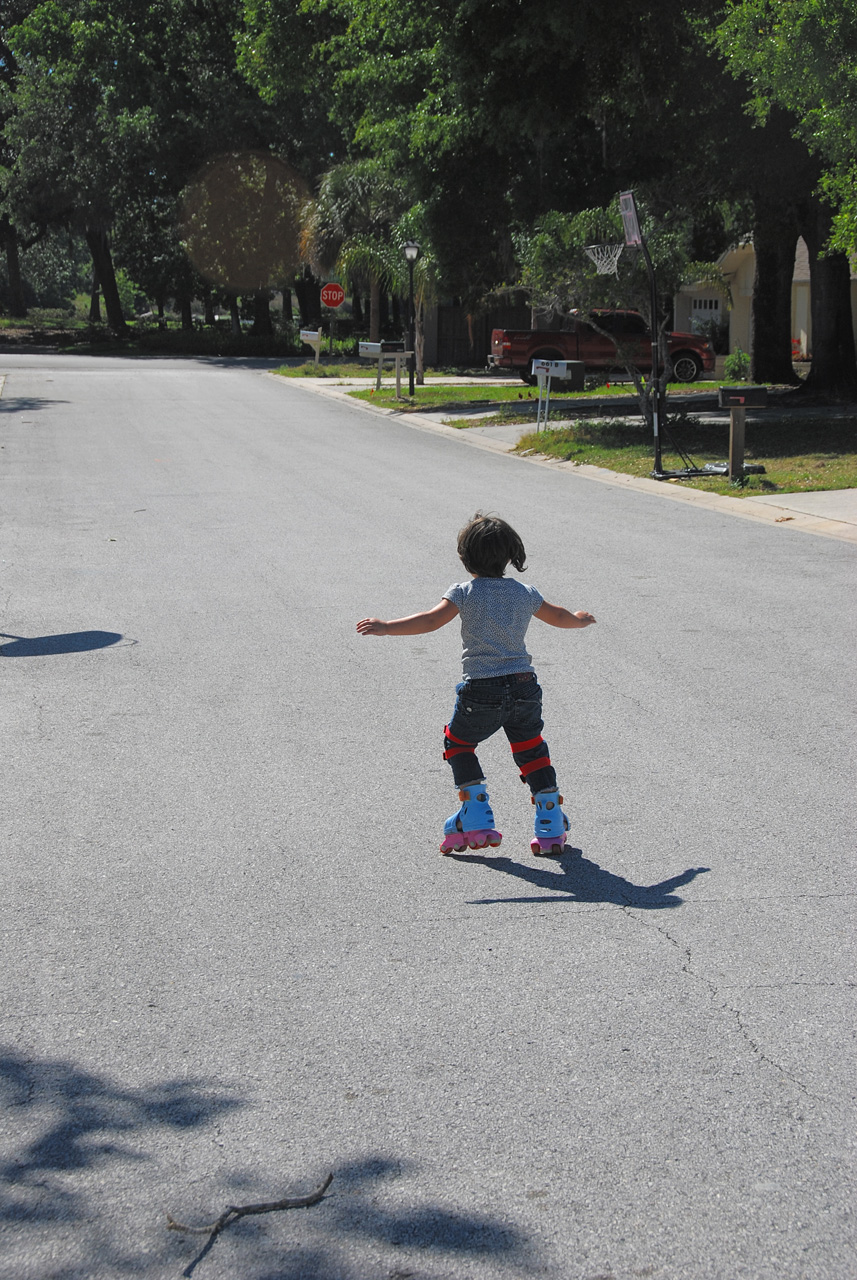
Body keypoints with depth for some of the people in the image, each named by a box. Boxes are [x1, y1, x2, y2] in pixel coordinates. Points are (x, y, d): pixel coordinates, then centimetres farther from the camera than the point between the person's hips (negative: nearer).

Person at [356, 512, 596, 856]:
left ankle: (477, 819, 8)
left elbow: (431, 620, -16)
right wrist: (580, 620, 48)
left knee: (458, 742, 17)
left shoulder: (465, 593, -4)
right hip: (524, 687, 4)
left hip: (482, 691, -4)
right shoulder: (525, 594, 10)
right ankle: (551, 826, 19)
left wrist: (385, 627, -15)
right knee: (531, 750, 19)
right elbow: (558, 616, 26)